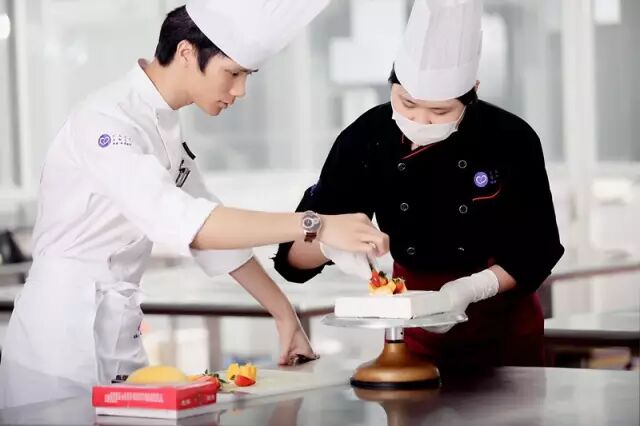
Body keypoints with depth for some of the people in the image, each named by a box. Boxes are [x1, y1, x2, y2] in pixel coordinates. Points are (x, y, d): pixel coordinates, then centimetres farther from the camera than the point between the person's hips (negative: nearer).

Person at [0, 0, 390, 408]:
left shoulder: (163, 125, 8)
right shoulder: (106, 122, -21)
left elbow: (217, 225, 13)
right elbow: (184, 223, -35)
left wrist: (286, 315, 8)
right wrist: (315, 225, -39)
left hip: (120, 334, 9)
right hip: (65, 331, -9)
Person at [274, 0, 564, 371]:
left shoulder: (511, 140, -20)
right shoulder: (366, 139, -16)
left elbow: (537, 249, -12)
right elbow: (296, 251, -15)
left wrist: (473, 289, -28)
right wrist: (330, 245, -37)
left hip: (504, 322, -1)